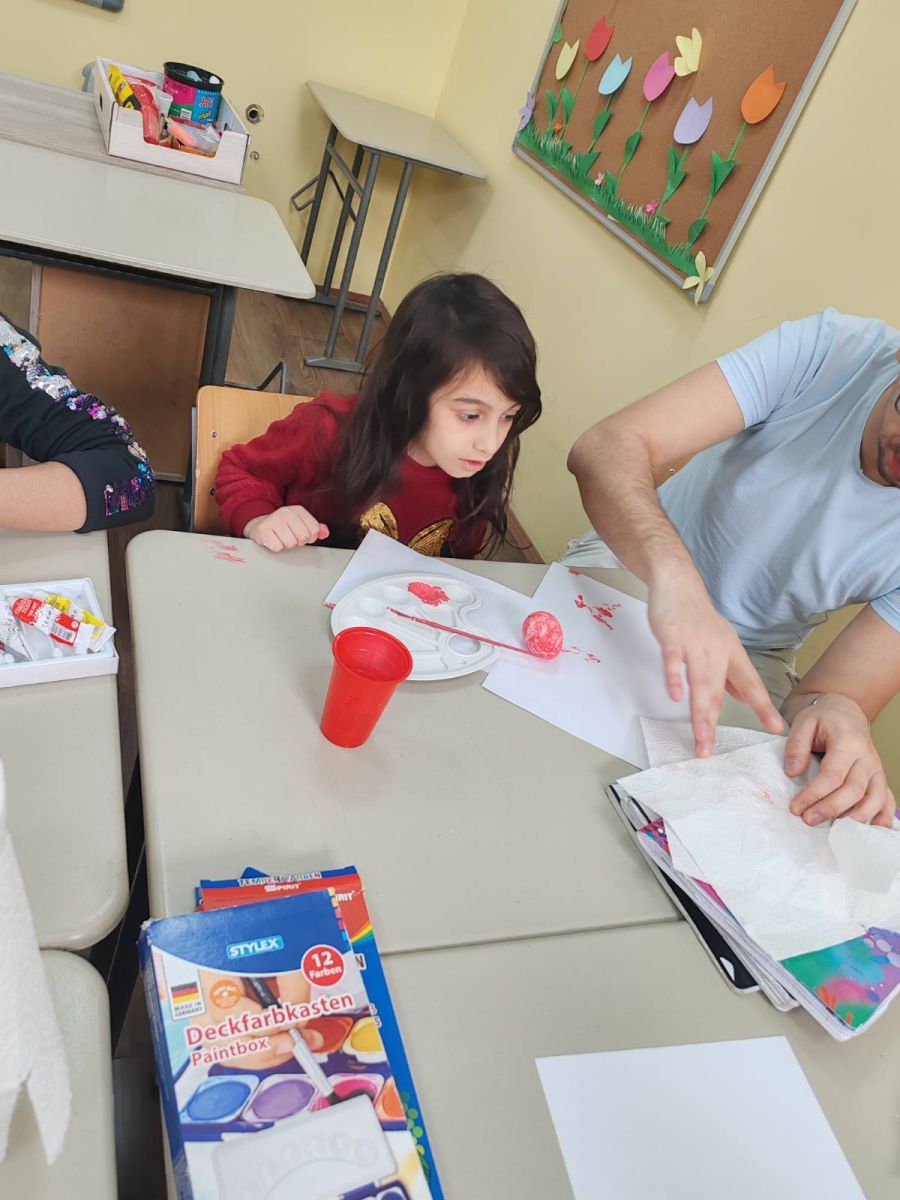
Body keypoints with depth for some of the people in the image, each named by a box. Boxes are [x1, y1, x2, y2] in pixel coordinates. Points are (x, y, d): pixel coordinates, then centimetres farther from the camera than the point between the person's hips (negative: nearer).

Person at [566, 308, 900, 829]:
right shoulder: (829, 348, -22)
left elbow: (841, 693, -19)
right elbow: (606, 447, -33)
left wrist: (837, 712, -44)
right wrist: (675, 577, -51)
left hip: (751, 658, 2)